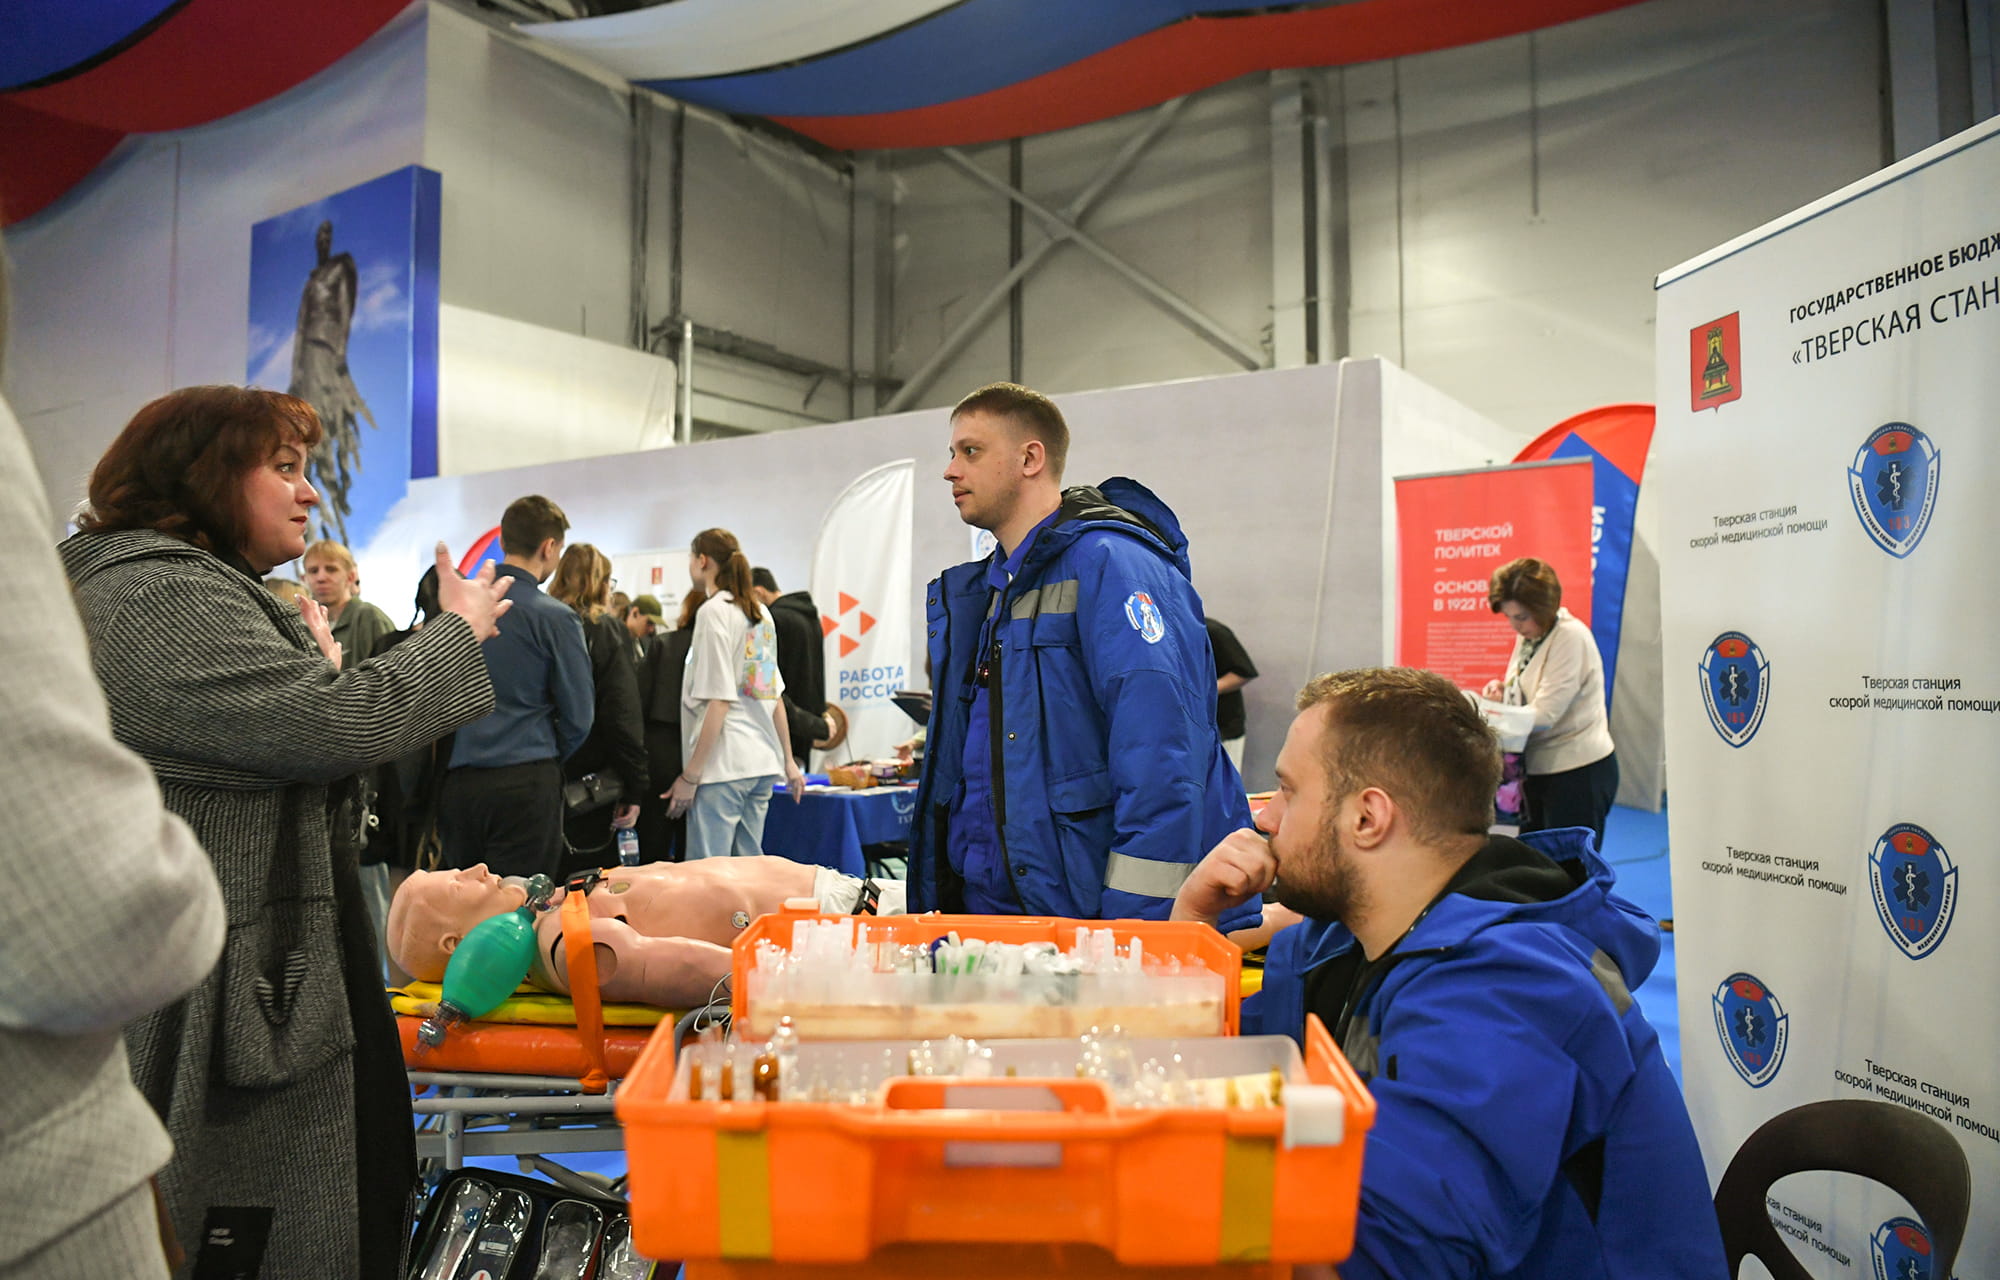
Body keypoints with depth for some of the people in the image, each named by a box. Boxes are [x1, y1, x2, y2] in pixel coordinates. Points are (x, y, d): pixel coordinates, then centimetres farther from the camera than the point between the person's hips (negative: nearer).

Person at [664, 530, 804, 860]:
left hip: (723, 766, -8)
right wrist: (788, 760, 22)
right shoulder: (760, 613, 14)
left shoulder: (714, 611, -8)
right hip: (763, 762, 8)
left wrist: (690, 775, -12)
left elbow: (719, 700, -14)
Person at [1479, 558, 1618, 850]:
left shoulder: (1570, 637, -18)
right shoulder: (1527, 636, 8)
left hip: (1578, 773, -8)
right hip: (1541, 770, 9)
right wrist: (1503, 689, 0)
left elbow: (1545, 713, -23)